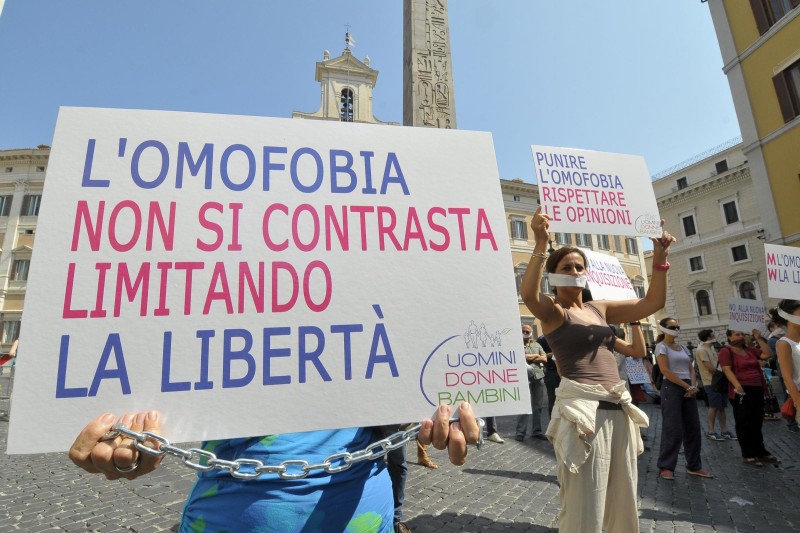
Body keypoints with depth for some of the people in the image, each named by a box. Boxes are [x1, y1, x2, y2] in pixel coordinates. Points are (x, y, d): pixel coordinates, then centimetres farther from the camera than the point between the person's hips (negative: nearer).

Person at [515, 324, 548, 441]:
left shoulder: (537, 345, 18)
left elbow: (544, 358, 7)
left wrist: (529, 357, -3)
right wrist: (536, 356, -2)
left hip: (539, 377, 5)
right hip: (524, 377, -5)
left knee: (538, 405, 8)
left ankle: (536, 431, 17)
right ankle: (520, 432, -1)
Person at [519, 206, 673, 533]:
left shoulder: (600, 309, 16)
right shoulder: (553, 311, -3)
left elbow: (653, 302, 16)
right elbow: (528, 295, -26)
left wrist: (659, 258, 6)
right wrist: (541, 244, -34)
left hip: (618, 412, 7)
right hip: (582, 411, -7)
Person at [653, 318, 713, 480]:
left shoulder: (683, 348, 16)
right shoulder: (662, 347, -5)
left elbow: (691, 369, 13)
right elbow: (665, 371, -14)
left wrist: (693, 386, -5)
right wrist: (687, 386, -13)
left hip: (689, 389, 7)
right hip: (671, 388, -7)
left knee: (693, 428, 9)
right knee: (673, 429, -6)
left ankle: (694, 466, 21)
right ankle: (666, 467, 2)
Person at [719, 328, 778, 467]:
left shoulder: (750, 350, 15)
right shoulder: (726, 351, -6)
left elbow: (768, 354, 9)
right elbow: (727, 370, -15)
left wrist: (759, 338, 7)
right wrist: (738, 386, -26)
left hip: (757, 390, 7)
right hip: (741, 391, -7)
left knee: (757, 423, 15)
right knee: (744, 424, 1)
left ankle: (761, 452, 26)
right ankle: (748, 455, 8)